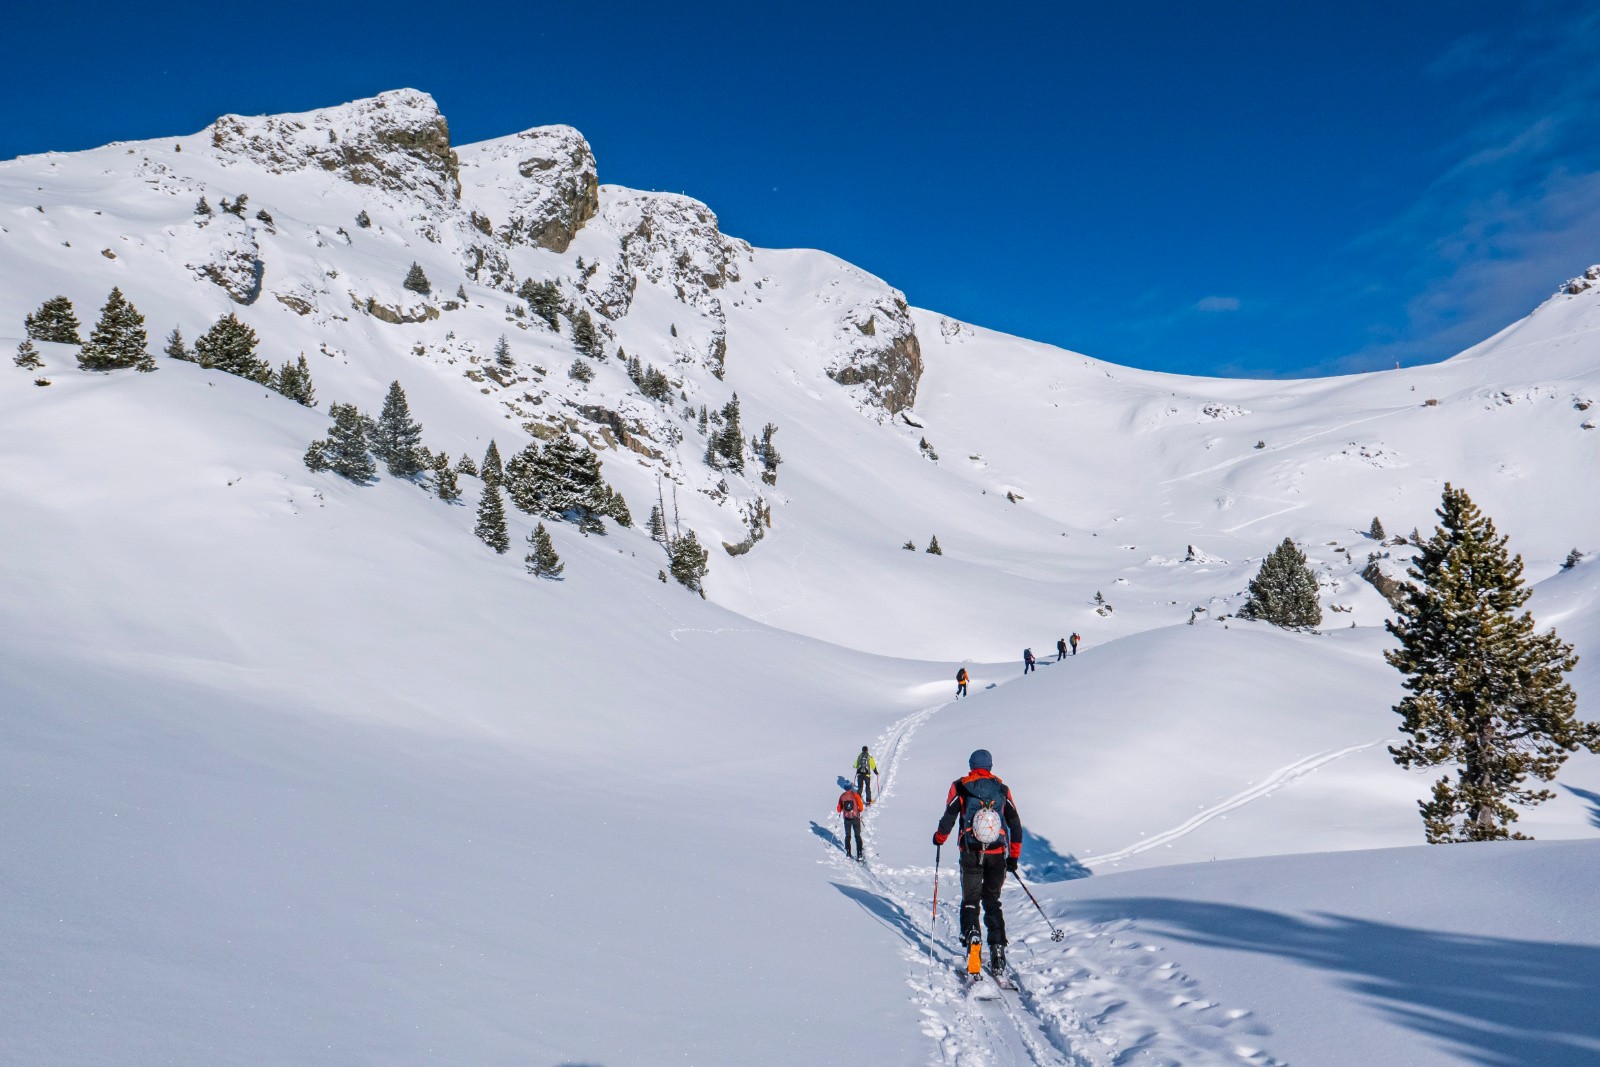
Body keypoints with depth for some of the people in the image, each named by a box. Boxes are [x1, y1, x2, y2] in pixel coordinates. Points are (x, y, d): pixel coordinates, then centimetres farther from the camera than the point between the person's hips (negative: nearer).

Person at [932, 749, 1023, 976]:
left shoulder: (960, 787, 0)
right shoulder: (1002, 789, 8)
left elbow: (949, 817, -4)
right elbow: (1015, 824, 9)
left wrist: (939, 837, 16)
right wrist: (1013, 856, 17)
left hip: (971, 854, -2)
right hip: (997, 854, 2)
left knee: (970, 899, 10)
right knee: (992, 901, 13)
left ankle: (970, 935, -16)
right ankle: (997, 947, 0)